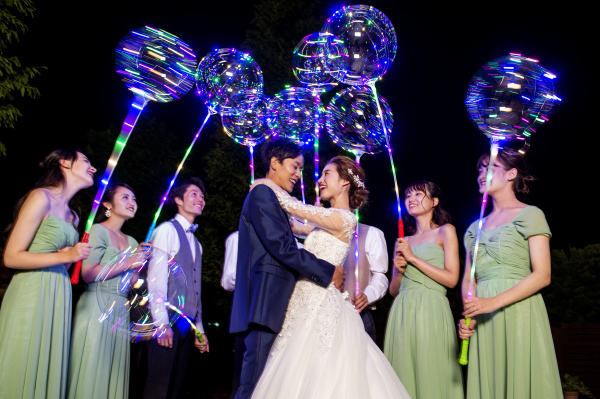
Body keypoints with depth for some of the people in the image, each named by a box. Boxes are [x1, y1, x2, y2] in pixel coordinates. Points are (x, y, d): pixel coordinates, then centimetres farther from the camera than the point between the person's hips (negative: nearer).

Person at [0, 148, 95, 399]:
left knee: (47, 375, 9)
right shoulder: (41, 197, -7)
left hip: (59, 299, 8)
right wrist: (66, 256, -17)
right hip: (32, 292, -7)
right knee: (20, 376, -1)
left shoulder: (72, 216, 17)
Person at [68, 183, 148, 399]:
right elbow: (87, 274, -13)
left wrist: (142, 258, 2)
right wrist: (129, 263, -10)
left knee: (113, 374, 6)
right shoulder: (98, 230, -2)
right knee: (90, 372, -3)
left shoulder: (132, 242, 18)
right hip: (96, 308, -6)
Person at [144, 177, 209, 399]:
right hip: (168, 322, -7)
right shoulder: (167, 230, -3)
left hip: (187, 326, 7)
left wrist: (199, 329, 17)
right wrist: (162, 322, -18)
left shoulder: (196, 243, 20)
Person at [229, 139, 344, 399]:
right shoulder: (262, 194, -6)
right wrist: (327, 272, -10)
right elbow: (281, 246, -16)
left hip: (272, 303, 10)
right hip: (266, 301, -10)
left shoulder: (270, 198, 25)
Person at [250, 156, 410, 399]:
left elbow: (293, 206, -13)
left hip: (320, 305, -9)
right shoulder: (330, 220, 15)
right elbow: (299, 227, 26)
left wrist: (269, 185, 3)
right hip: (308, 303, 9)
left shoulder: (343, 218, -12)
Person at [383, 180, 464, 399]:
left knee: (430, 375, -6)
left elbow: (451, 279, -3)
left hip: (430, 310, -4)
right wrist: (399, 271, -1)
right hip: (401, 313, 4)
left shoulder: (445, 231, 8)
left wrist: (413, 258, -4)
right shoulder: (403, 241, 19)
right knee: (404, 376, 1)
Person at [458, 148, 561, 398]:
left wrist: (494, 302, -18)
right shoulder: (476, 228, 18)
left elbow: (542, 276, -8)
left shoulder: (529, 215, 2)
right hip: (483, 322, 5)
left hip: (518, 310, -4)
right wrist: (467, 317, -3)